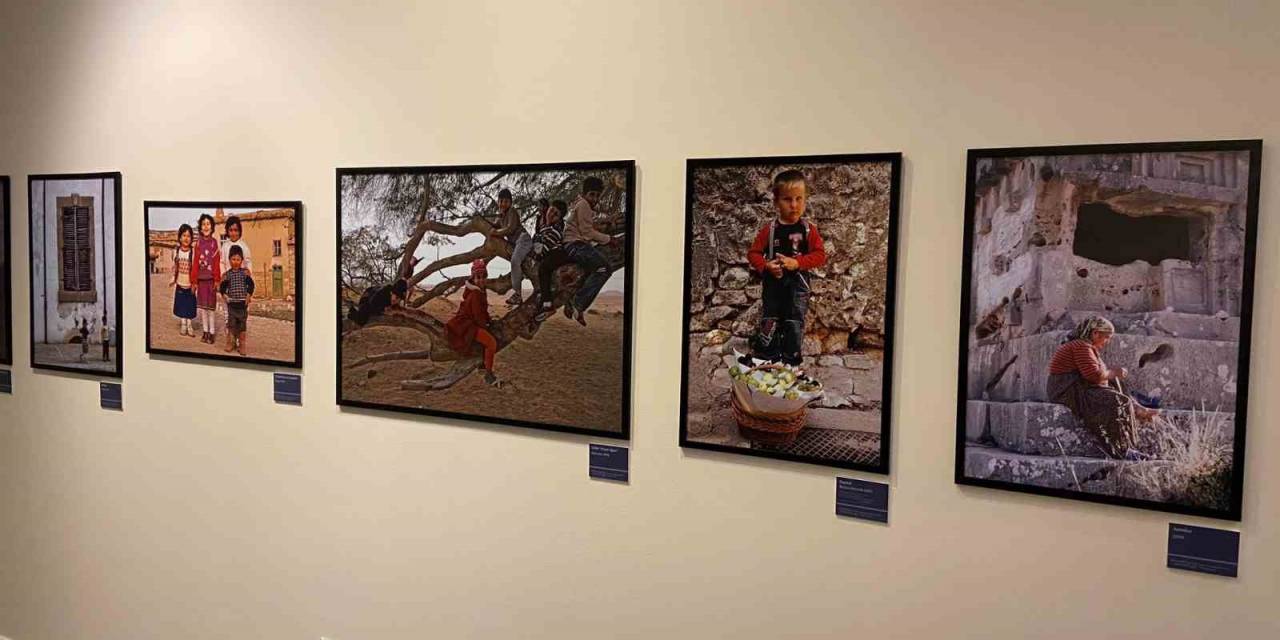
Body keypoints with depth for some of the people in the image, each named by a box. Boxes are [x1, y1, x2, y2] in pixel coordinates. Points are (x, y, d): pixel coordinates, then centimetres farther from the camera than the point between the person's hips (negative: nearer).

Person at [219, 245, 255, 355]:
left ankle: (242, 345, 12)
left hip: (243, 302, -1)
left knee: (242, 323, 5)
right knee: (231, 323, 7)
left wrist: (248, 296, -12)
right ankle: (231, 343, 18)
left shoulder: (245, 272, -1)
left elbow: (251, 285, -3)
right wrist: (224, 295, -10)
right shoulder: (227, 274, 2)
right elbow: (222, 287, 4)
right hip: (231, 302, 1)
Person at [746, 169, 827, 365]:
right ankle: (764, 362, 23)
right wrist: (766, 265, -19)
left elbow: (820, 255, -10)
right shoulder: (769, 229, -3)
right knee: (769, 323, 10)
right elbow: (753, 253, 0)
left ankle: (791, 360, 22)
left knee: (795, 324, 8)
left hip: (798, 285, -1)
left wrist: (797, 263, -23)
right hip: (773, 283, 1)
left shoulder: (808, 229, -5)